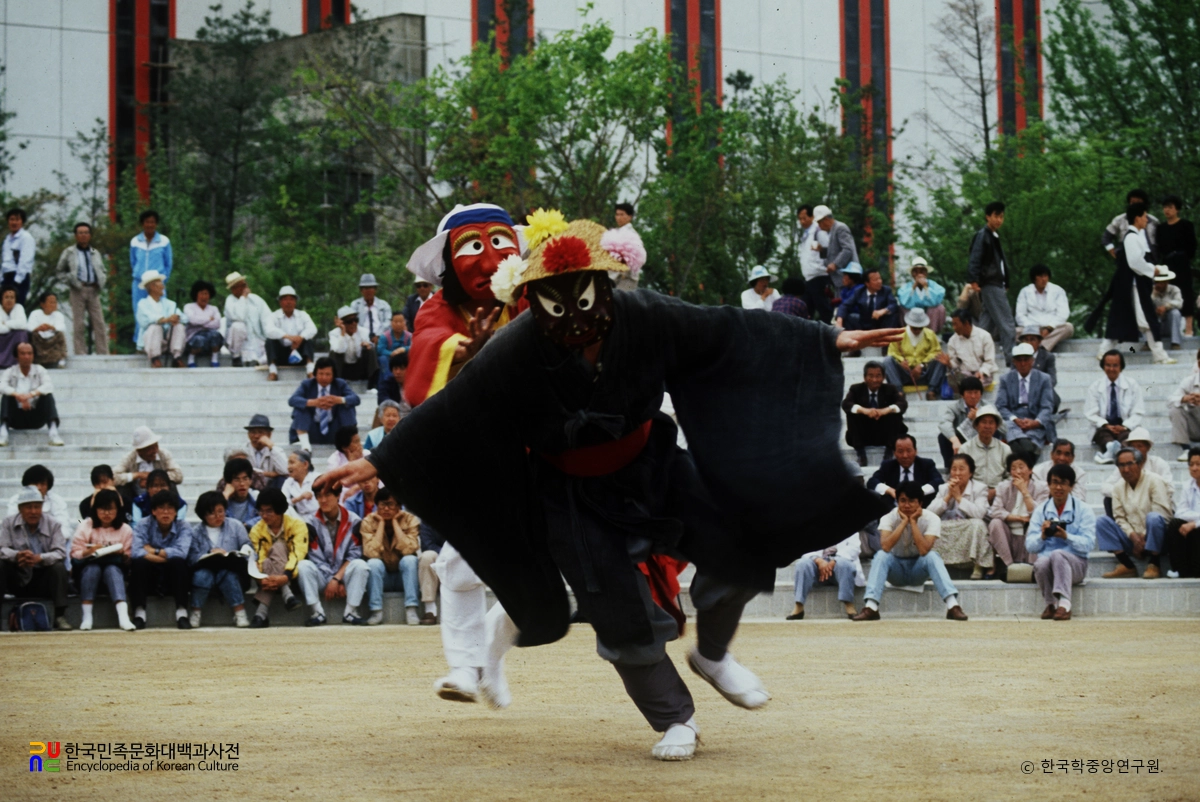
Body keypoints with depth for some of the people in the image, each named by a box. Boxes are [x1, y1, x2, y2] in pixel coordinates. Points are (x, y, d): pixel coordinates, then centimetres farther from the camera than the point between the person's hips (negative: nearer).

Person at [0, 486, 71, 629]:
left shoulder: (52, 525, -3)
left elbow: (60, 553, -16)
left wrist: (39, 558, -37)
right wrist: (17, 555, -38)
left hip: (43, 580, 0)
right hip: (17, 579, 0)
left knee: (59, 567, -29)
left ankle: (60, 616, -27)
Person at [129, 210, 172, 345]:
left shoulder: (164, 242, 2)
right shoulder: (135, 242, 7)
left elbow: (169, 264, 9)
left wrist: (161, 279, 5)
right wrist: (140, 278, 12)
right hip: (140, 284, 2)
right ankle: (140, 344, 5)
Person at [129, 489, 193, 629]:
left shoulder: (183, 527, -3)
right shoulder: (143, 525, -4)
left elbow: (181, 553, -23)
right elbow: (136, 552, -24)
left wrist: (154, 551, -17)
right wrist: (167, 556, -23)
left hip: (174, 579, 0)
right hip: (149, 580, 0)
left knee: (178, 562, -31)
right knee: (139, 562, -30)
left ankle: (181, 613, -30)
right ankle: (139, 614, -27)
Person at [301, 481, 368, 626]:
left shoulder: (353, 521, -4)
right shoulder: (312, 524, -4)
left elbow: (354, 555, -7)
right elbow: (317, 559, -8)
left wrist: (337, 579, -17)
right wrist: (332, 581, -17)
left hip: (345, 575, 0)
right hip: (322, 578, 0)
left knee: (360, 565, -29)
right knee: (304, 565, -27)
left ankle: (350, 612, -25)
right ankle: (317, 613, -28)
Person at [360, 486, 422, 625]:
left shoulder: (410, 520, -10)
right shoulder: (368, 522, -10)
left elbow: (409, 550, -26)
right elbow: (372, 553, -25)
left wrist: (395, 522, -20)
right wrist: (381, 523, -20)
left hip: (404, 575, 0)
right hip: (381, 577, 0)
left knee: (410, 559, -30)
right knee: (374, 563, -30)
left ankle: (411, 610, -32)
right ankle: (376, 612, -28)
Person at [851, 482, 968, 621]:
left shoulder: (931, 519, -16)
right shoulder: (889, 517, -14)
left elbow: (924, 550, -31)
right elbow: (885, 547, -32)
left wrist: (913, 521, -28)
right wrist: (904, 522, -29)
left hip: (919, 569, -1)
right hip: (896, 569, 1)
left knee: (932, 556, -32)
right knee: (881, 555, -30)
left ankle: (952, 605, -42)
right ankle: (870, 607, -40)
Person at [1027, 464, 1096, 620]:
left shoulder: (1083, 509, 4)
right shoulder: (1040, 510, 12)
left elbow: (1088, 544, -8)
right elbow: (1030, 546, 5)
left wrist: (1066, 536, -23)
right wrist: (1042, 536, -16)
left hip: (1075, 563, -2)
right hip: (1047, 559, 2)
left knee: (1057, 554, -35)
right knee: (1042, 563, -34)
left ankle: (1064, 604, -41)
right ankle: (1051, 604, -10)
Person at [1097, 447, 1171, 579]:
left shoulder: (1154, 481, -7)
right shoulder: (1119, 488, 8)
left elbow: (1162, 514, -14)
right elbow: (1119, 518, 5)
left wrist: (1143, 537, -17)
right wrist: (1133, 536, -14)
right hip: (1133, 538, 5)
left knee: (1153, 518, -36)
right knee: (1101, 521, -11)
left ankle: (1154, 564, -21)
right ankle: (1127, 565, -17)